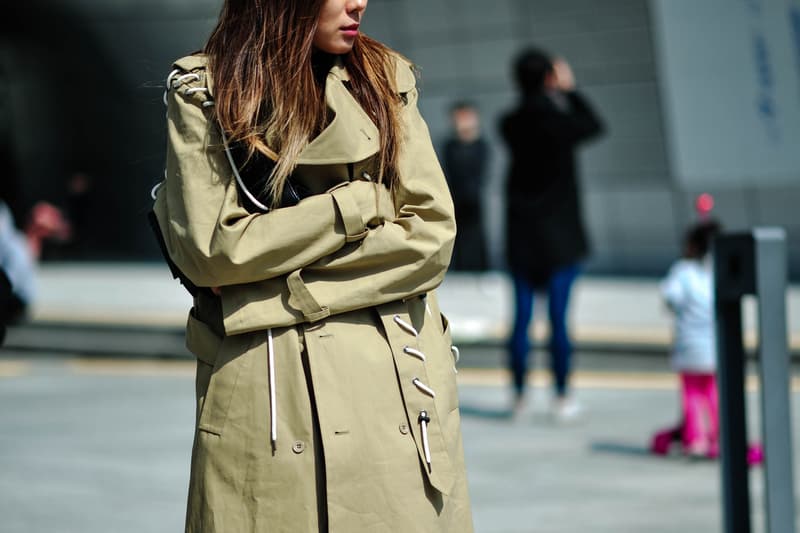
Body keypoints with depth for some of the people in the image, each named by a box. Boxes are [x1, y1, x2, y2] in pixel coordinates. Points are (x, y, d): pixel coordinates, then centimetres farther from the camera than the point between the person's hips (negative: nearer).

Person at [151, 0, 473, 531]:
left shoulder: (388, 79, 7)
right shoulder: (202, 90, 0)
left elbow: (430, 237, -2)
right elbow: (207, 251, -9)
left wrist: (288, 285, -10)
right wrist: (361, 204, -8)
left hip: (395, 367, 2)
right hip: (260, 383, -2)